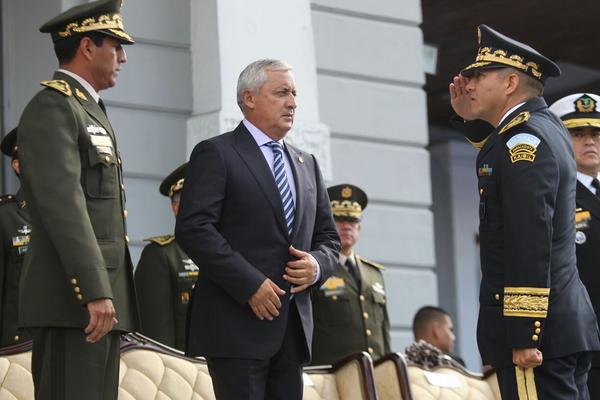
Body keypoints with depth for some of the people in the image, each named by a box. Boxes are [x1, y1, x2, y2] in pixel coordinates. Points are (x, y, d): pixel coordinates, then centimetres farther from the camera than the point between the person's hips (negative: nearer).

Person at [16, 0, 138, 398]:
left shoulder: (91, 111, 23)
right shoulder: (52, 108, -8)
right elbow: (62, 204, -19)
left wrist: (109, 291, 19)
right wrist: (95, 291, -25)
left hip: (101, 297, 10)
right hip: (74, 300, -10)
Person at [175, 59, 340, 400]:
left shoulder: (307, 164, 21)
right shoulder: (216, 154, -1)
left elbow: (329, 238, 22)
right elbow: (193, 228, -12)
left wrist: (317, 265, -2)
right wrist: (249, 284, -18)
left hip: (294, 327, 7)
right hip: (238, 322, -7)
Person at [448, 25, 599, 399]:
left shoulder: (525, 140, -14)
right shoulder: (548, 125, 14)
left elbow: (531, 246, -21)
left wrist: (524, 337, -22)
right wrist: (471, 120, 20)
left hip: (538, 327, -10)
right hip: (568, 320, 10)